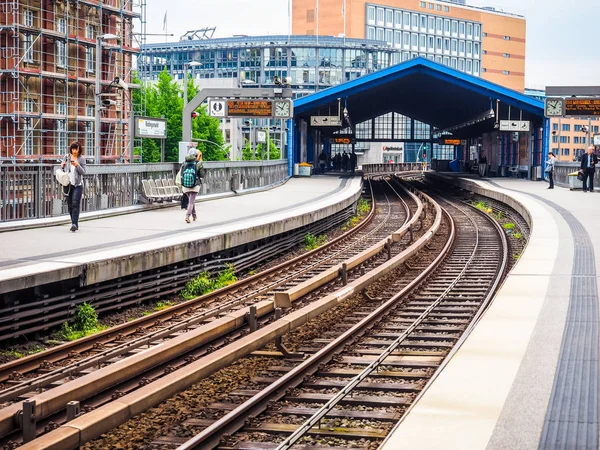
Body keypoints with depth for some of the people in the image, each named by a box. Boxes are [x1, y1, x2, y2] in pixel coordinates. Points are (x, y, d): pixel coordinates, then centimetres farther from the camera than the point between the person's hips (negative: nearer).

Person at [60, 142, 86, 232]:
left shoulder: (82, 159, -1)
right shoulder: (66, 157, 7)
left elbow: (83, 172, -5)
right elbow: (62, 169, 16)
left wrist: (77, 165, -21)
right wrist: (62, 166, -7)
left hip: (77, 184, -4)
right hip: (68, 184, 4)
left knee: (75, 203, -16)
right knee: (70, 205, 7)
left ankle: (74, 224, -21)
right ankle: (74, 223, 17)